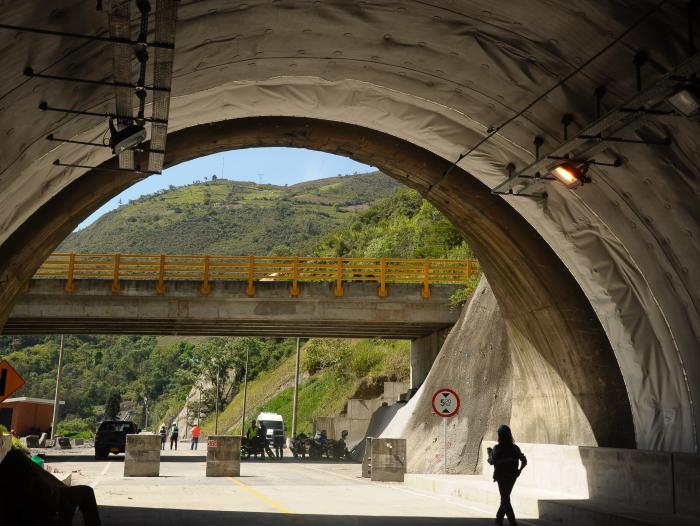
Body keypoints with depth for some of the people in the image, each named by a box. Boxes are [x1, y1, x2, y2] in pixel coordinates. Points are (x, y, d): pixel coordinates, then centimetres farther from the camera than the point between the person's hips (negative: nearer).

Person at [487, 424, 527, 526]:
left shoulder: (497, 448, -13)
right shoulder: (515, 448, 0)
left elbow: (492, 462, -11)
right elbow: (524, 461, -1)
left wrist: (489, 453, 7)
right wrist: (519, 470, 11)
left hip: (502, 477, -5)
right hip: (512, 476, 5)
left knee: (505, 500, 1)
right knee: (505, 498, 21)